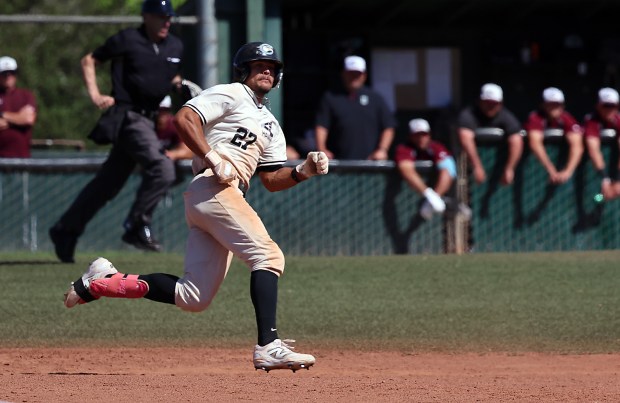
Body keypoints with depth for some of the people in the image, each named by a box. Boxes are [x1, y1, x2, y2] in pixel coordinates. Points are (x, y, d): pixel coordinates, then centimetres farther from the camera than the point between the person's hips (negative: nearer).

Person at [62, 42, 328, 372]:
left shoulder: (270, 126, 29)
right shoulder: (231, 94, 5)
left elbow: (272, 180, 24)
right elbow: (184, 119, -9)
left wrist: (303, 171, 5)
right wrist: (215, 160, -18)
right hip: (213, 188, -9)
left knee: (193, 298, 1)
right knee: (268, 256, -19)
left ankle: (103, 281, 9)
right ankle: (268, 347, -26)